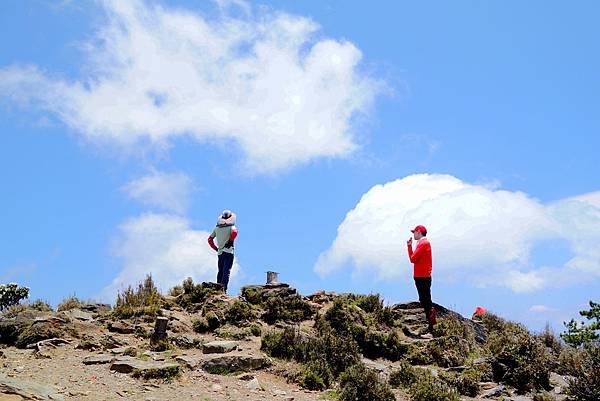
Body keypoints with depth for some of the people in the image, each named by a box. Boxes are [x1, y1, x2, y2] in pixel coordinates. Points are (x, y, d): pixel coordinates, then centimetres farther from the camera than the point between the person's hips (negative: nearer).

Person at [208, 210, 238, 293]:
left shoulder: (216, 228, 12)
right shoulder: (231, 227, -5)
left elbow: (210, 239, 16)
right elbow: (235, 232, -27)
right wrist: (231, 241, -13)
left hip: (220, 252, 5)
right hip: (228, 252, -5)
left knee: (220, 271, 14)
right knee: (226, 271, -8)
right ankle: (223, 289, -18)